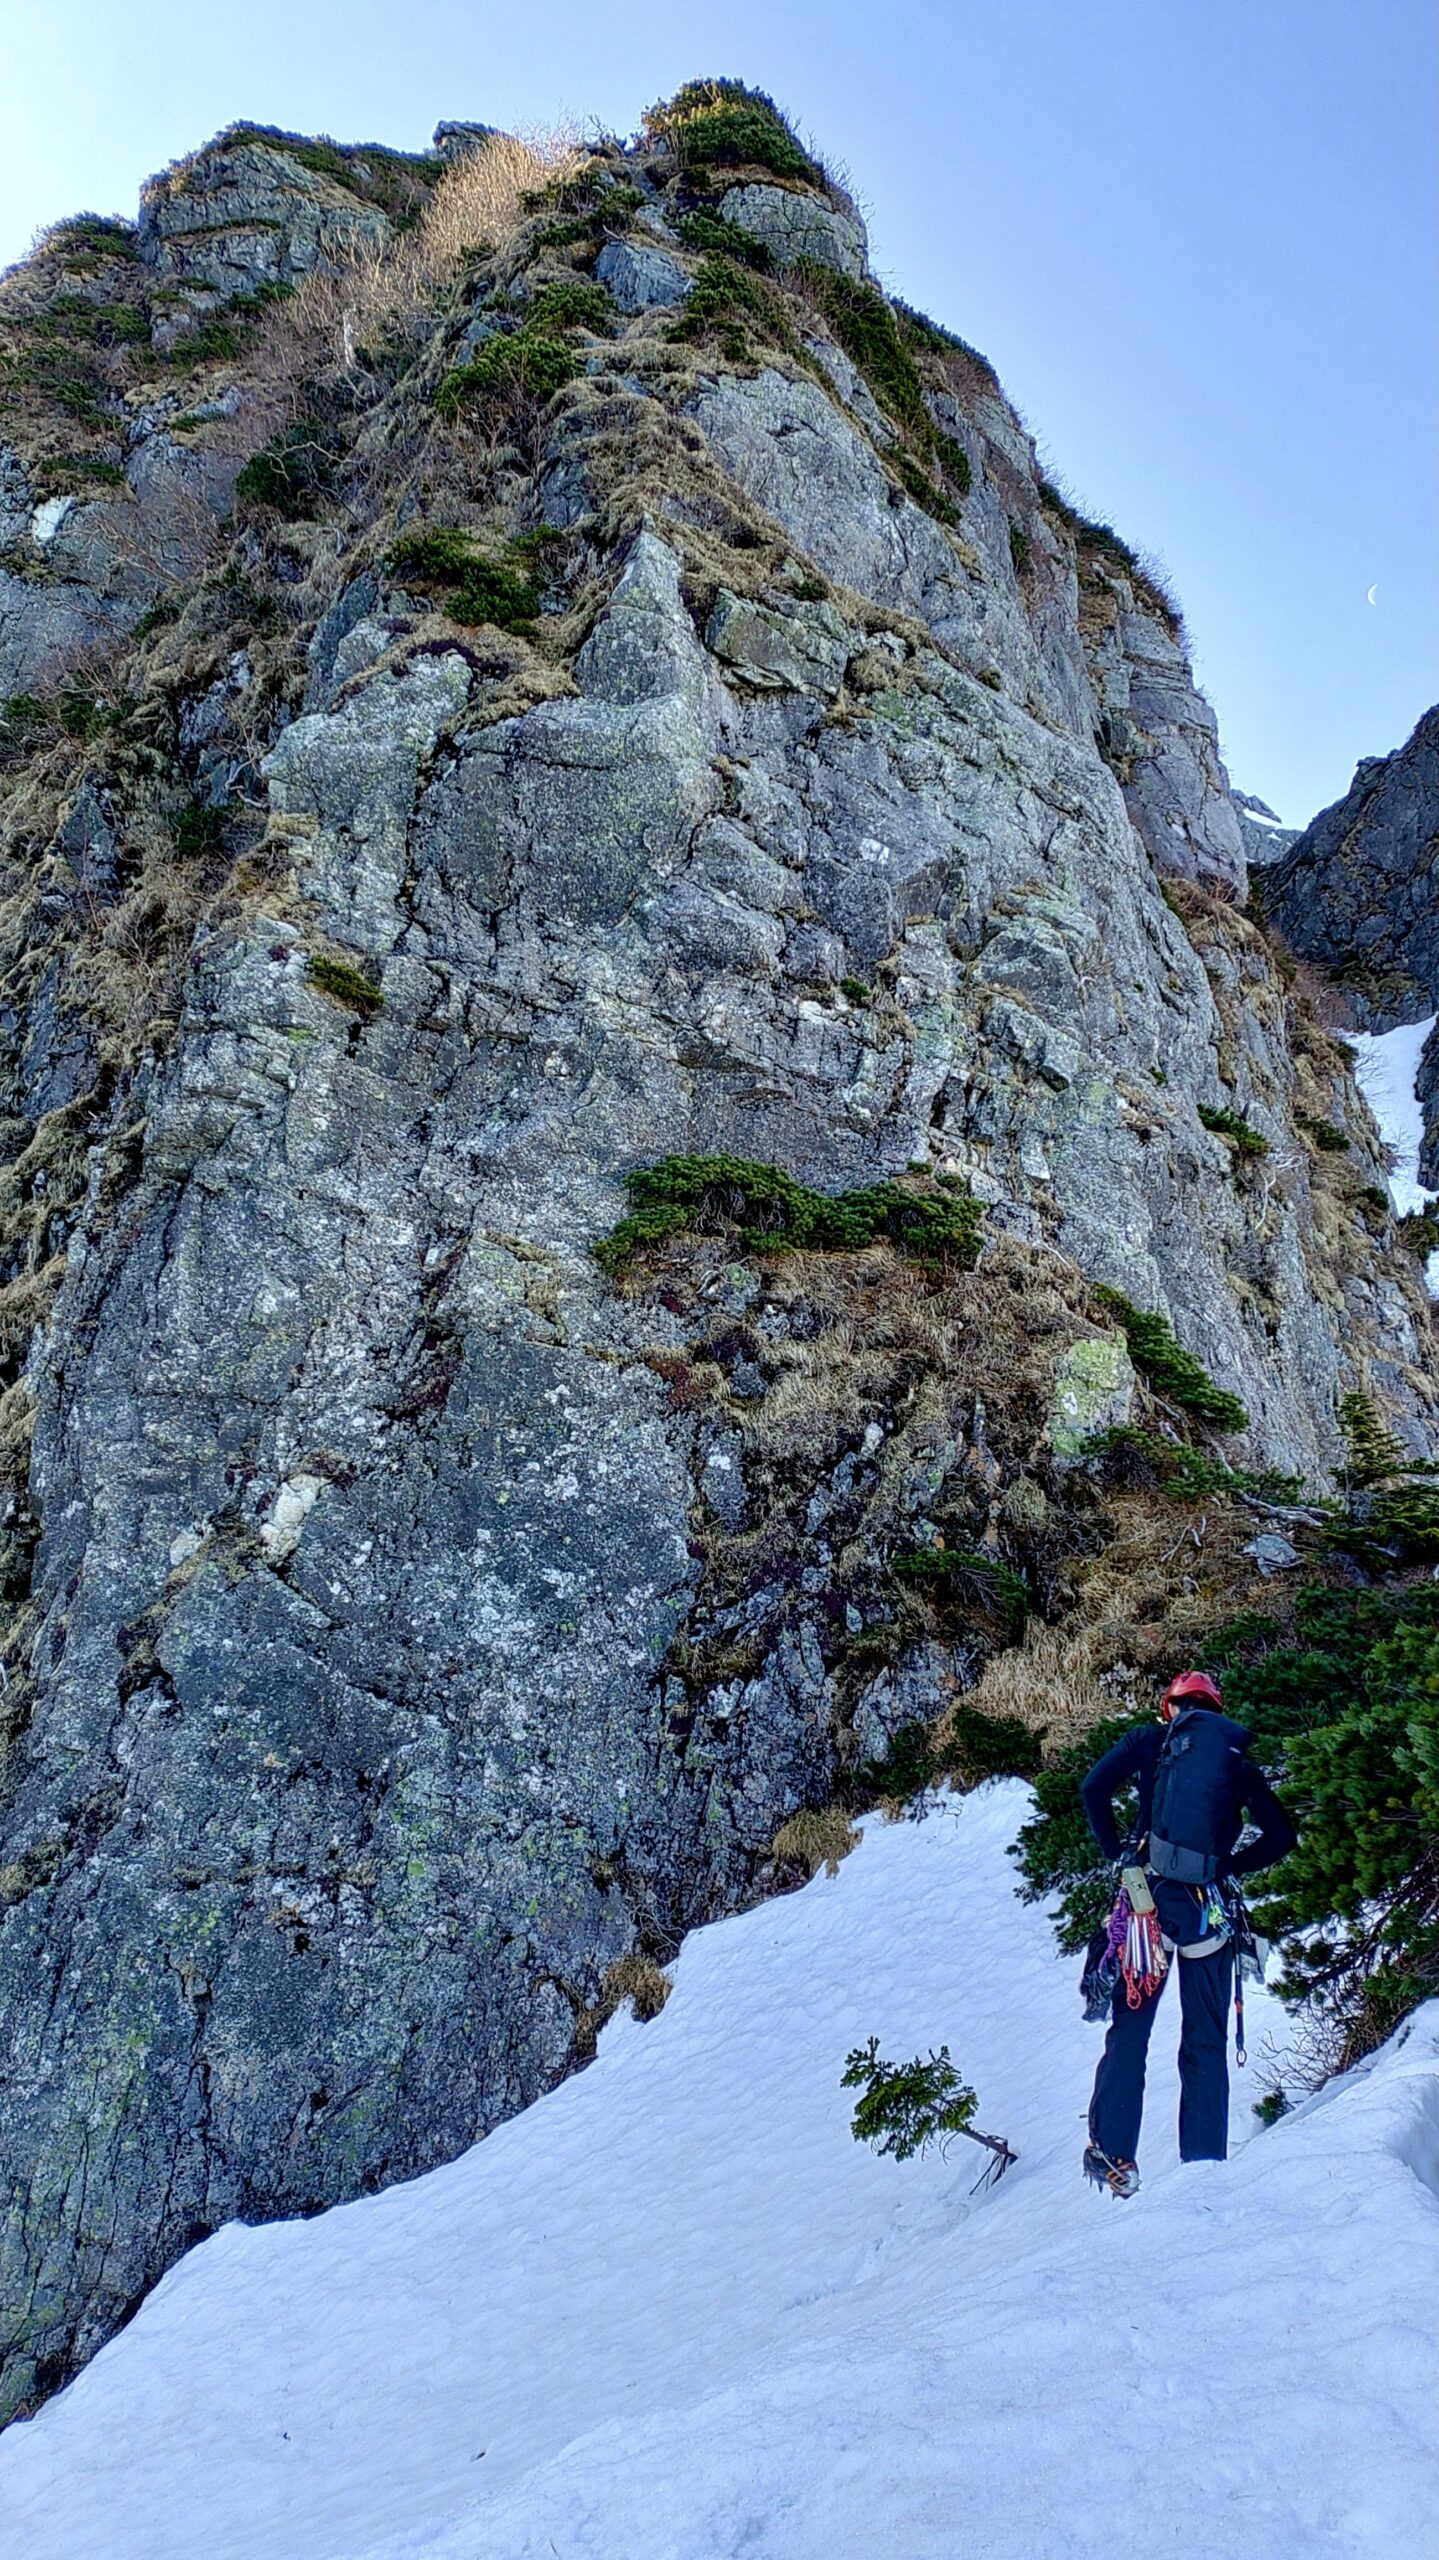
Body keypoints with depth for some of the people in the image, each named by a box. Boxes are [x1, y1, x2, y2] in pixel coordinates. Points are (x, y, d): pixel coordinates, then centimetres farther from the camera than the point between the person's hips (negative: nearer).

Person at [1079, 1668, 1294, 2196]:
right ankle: (1205, 2164, 9)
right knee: (1206, 2043, 10)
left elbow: (1094, 1787, -5)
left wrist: (1117, 1851, 5)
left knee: (1129, 2029, 5)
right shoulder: (1237, 1759, 13)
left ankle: (1112, 2154, -1)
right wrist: (1227, 1865, 14)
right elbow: (1280, 1835, 9)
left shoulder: (1152, 1740, 8)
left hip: (1150, 1894, -1)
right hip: (1207, 1907, 2)